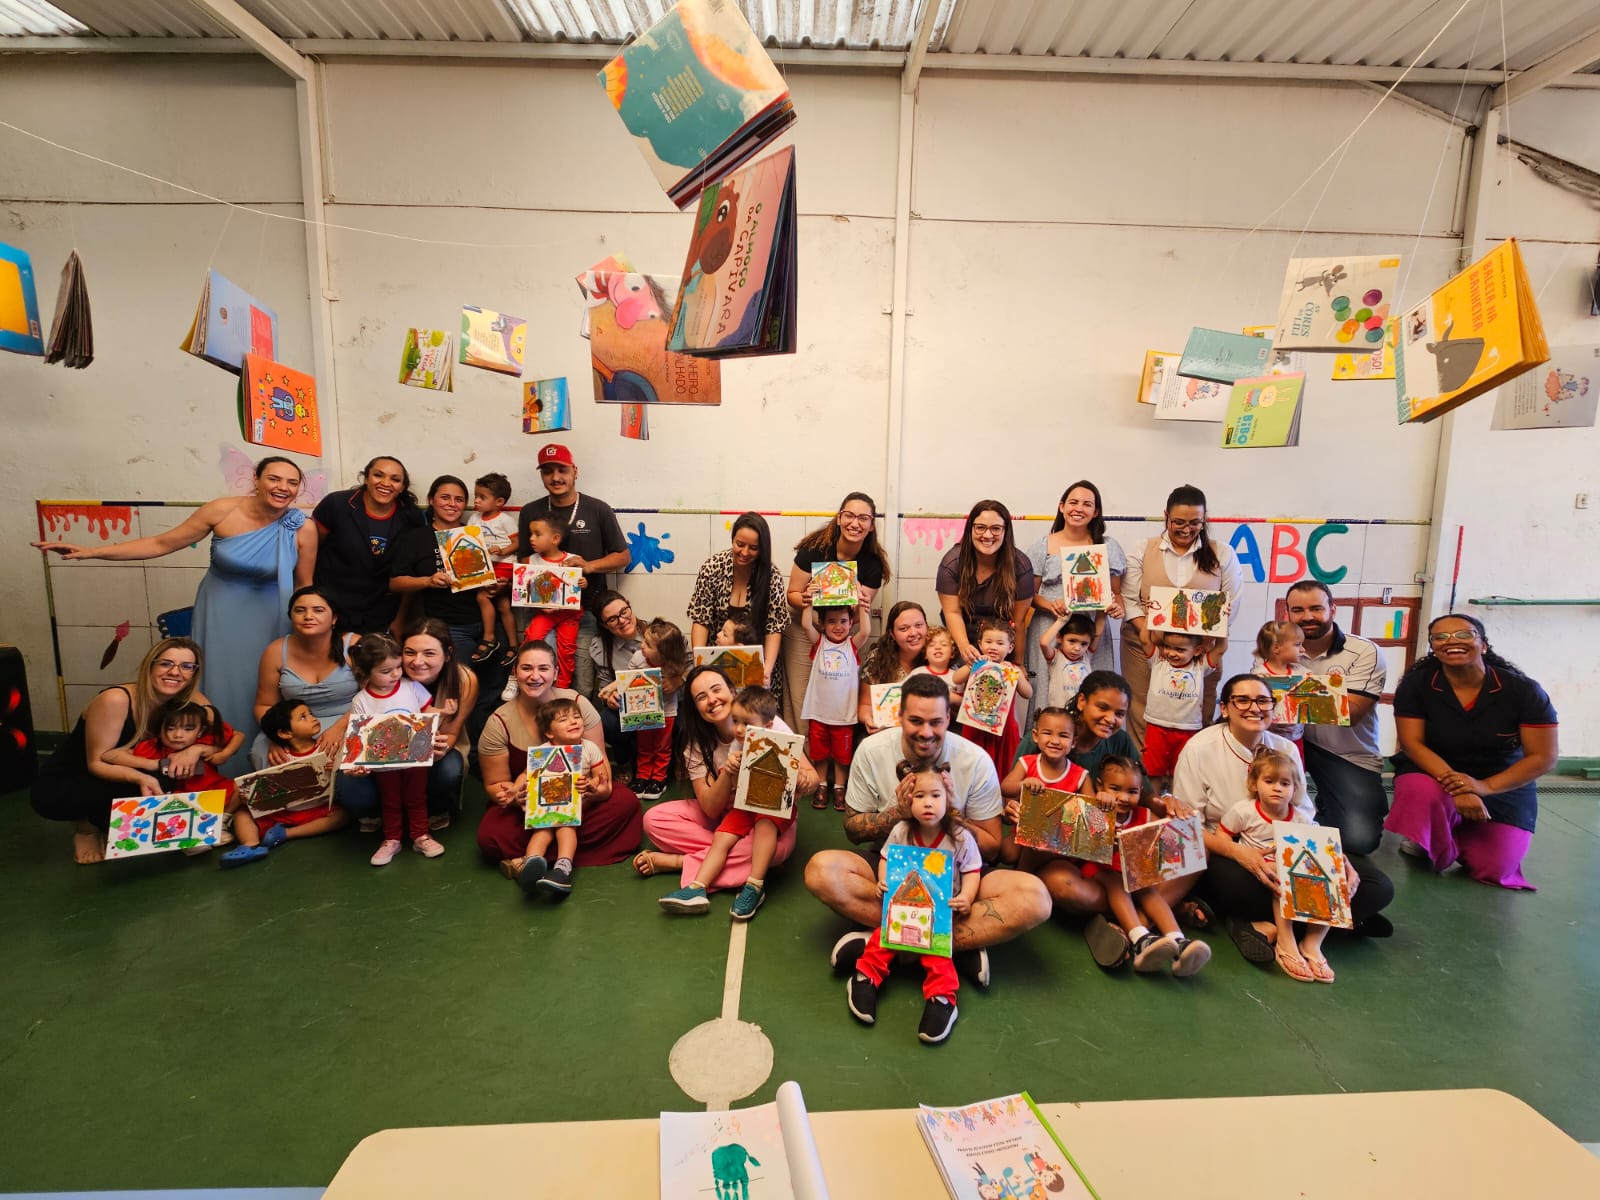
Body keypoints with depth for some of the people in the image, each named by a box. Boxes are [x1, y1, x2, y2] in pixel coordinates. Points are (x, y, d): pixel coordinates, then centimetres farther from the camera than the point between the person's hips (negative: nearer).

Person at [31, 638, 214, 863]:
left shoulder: (190, 700, -13)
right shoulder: (115, 700, -26)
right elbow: (97, 763, -23)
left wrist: (195, 750, -35)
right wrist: (140, 778, -42)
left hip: (114, 782, 6)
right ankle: (88, 827, 0)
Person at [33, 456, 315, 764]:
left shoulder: (303, 530, -15)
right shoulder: (222, 510, -14)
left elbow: (304, 587, -5)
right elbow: (160, 544, -4)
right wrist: (91, 551, -8)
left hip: (267, 619, -1)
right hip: (220, 614, 1)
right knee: (220, 688, 7)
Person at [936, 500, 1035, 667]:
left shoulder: (1021, 566, -15)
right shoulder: (951, 563, -15)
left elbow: (1019, 621, -14)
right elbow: (953, 612, -17)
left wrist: (1018, 663, -11)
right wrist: (964, 646, -33)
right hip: (963, 638, 0)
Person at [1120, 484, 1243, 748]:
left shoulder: (1222, 554, 7)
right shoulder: (1144, 551, 6)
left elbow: (1231, 603, 5)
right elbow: (1129, 598, 2)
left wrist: (1211, 632, -9)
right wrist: (1145, 629, -13)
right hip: (1147, 645, 0)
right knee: (1144, 714, 0)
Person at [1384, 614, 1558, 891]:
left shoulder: (1523, 690, -13)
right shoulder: (1415, 685, -13)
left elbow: (1543, 757, -13)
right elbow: (1412, 743, -15)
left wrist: (1485, 786, -26)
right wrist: (1453, 784, -31)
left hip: (1503, 784, 2)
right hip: (1431, 774, -1)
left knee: (1493, 870, -12)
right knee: (1422, 793, -38)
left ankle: (1459, 839, 26)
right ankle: (1431, 848, -2)